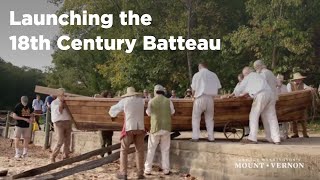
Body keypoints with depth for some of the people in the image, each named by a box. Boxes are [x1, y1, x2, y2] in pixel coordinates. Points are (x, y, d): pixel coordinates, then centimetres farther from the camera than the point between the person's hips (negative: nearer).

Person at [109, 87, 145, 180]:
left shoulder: (124, 101, 1)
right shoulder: (141, 100, 8)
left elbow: (113, 109, 14)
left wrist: (113, 114, 37)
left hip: (129, 128, -2)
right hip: (140, 128, 2)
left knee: (124, 150, 5)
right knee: (140, 150, 9)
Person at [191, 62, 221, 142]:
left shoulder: (197, 75, 0)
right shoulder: (213, 75, 8)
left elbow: (193, 90, 0)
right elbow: (217, 88, 5)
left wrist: (194, 95, 19)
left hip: (200, 98, -3)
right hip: (210, 98, 3)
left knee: (196, 117, 7)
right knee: (209, 118, 12)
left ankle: (195, 137, 1)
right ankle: (211, 137, 9)